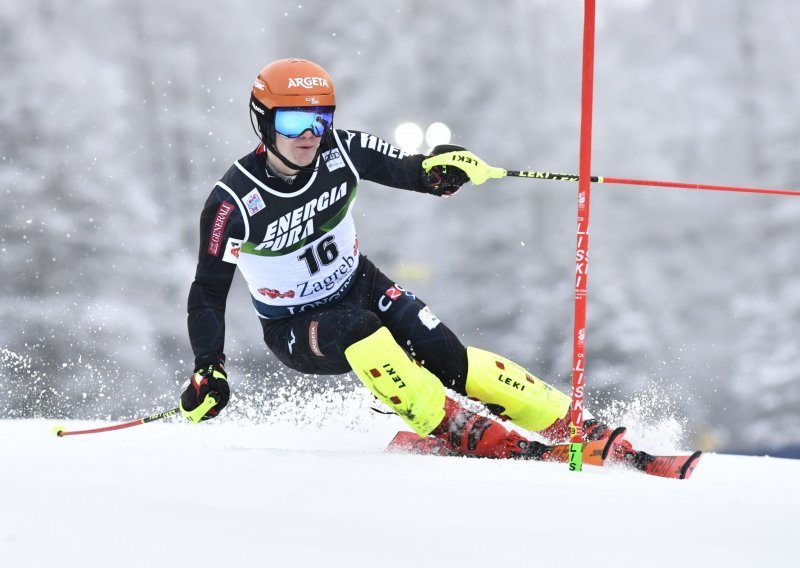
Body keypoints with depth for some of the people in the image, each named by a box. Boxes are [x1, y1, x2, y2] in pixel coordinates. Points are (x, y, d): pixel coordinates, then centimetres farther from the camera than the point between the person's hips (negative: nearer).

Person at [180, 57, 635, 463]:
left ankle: (575, 426, -10)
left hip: (362, 287, 3)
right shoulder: (234, 203, -23)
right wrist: (208, 371, -23)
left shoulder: (340, 151, -15)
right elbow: (209, 290, -15)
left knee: (451, 361, -15)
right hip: (295, 329, -3)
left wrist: (445, 168, -30)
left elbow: (413, 172, -6)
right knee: (358, 332, -36)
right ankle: (461, 432, -30)